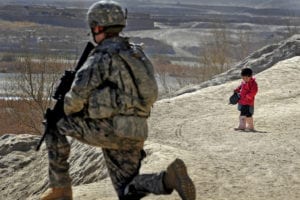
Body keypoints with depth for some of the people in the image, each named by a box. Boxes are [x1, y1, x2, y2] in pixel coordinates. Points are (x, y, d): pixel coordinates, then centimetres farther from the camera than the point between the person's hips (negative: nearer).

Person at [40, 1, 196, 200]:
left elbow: (77, 96, -14)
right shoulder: (135, 52, 18)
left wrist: (65, 112, 8)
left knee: (55, 126, 13)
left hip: (110, 129, -7)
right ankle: (169, 178, -15)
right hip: (135, 134, 7)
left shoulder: (102, 57, -8)